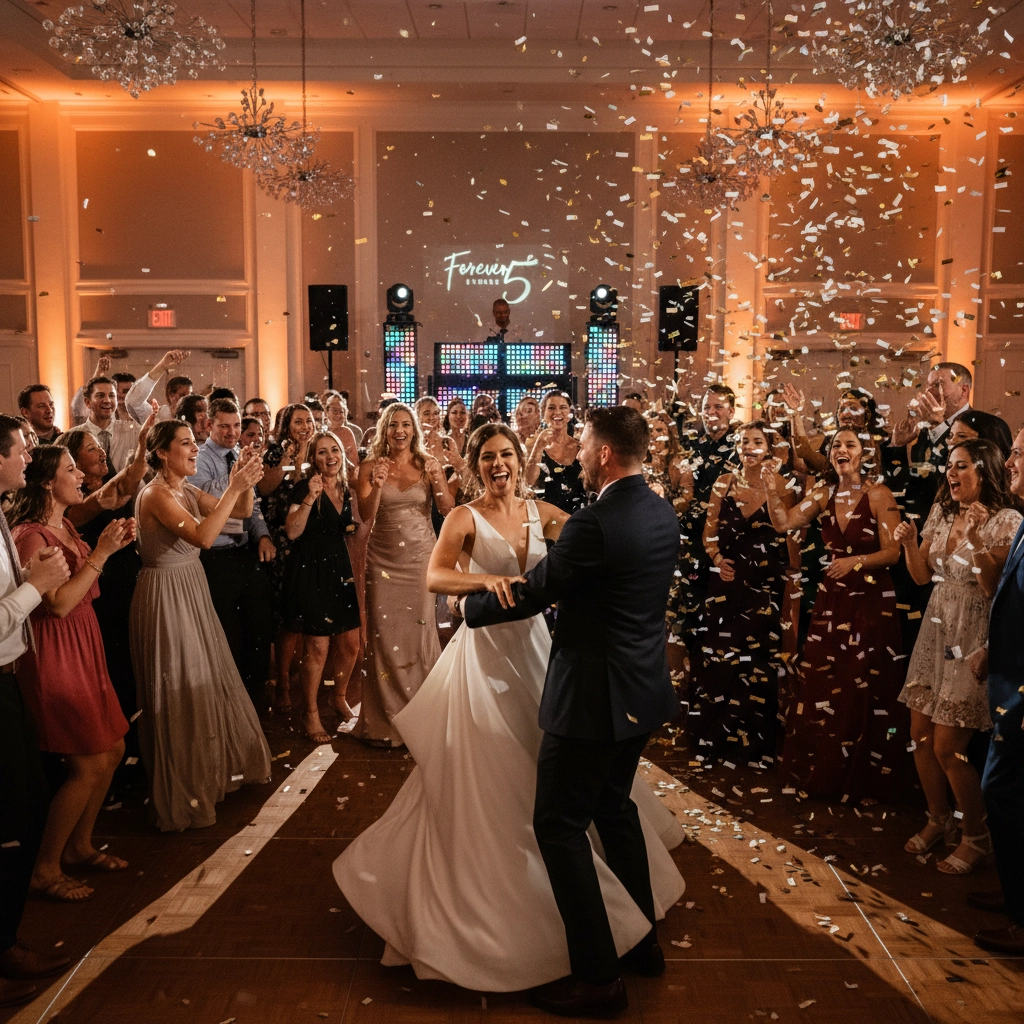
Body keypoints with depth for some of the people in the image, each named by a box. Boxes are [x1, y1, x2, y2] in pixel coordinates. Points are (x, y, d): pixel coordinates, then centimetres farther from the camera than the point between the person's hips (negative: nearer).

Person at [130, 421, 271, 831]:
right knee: (178, 691, 1)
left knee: (207, 680, 17)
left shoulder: (187, 491, 7)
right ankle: (181, 797, 16)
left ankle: (211, 769, 35)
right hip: (166, 594, -8)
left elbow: (241, 511, 9)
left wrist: (246, 482, -9)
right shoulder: (156, 494, -18)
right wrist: (233, 487, -29)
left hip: (192, 590, 9)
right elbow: (203, 536, -31)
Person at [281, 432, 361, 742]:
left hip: (340, 569, 6)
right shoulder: (304, 487, -8)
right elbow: (292, 532, -18)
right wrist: (309, 498, -27)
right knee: (317, 647, -3)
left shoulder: (345, 489, 10)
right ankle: (310, 714, 14)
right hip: (311, 571, -6)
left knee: (351, 644, 8)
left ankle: (339, 698, 33)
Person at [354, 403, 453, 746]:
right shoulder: (370, 467, 0)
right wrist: (377, 485, -24)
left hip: (421, 557, 0)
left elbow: (447, 509, -7)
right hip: (383, 560, 0)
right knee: (383, 634, 0)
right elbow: (365, 515, -8)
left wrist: (438, 482, -24)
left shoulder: (428, 464, 2)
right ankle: (386, 720, 10)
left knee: (420, 629, 2)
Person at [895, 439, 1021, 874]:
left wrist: (977, 543, -28)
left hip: (973, 636, -6)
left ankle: (975, 837, 15)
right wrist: (909, 543, -7)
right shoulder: (942, 513, 8)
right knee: (920, 734, 9)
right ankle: (939, 820, 30)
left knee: (948, 746, -5)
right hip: (935, 629, 7)